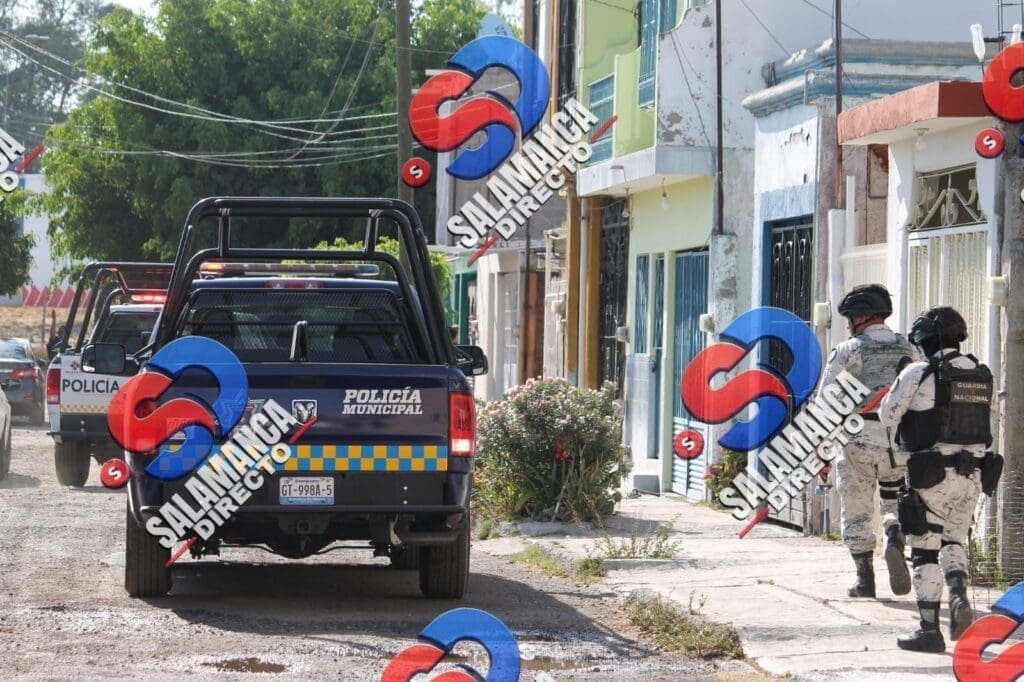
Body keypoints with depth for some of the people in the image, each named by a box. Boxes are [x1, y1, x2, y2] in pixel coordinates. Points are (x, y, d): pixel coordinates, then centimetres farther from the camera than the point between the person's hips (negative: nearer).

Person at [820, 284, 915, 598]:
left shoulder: (848, 350, -2)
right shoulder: (907, 349, 9)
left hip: (858, 440, -3)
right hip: (899, 441, 3)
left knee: (857, 513, 8)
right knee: (896, 501, 17)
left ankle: (864, 577, 6)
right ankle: (895, 540, -13)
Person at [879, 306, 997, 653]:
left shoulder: (918, 374, -10)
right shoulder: (981, 375, 7)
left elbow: (888, 416, -2)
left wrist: (898, 386, 16)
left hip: (932, 475, -5)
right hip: (972, 474, 5)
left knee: (925, 550, 3)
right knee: (953, 541, 22)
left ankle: (929, 629, 2)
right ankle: (959, 595, -5)